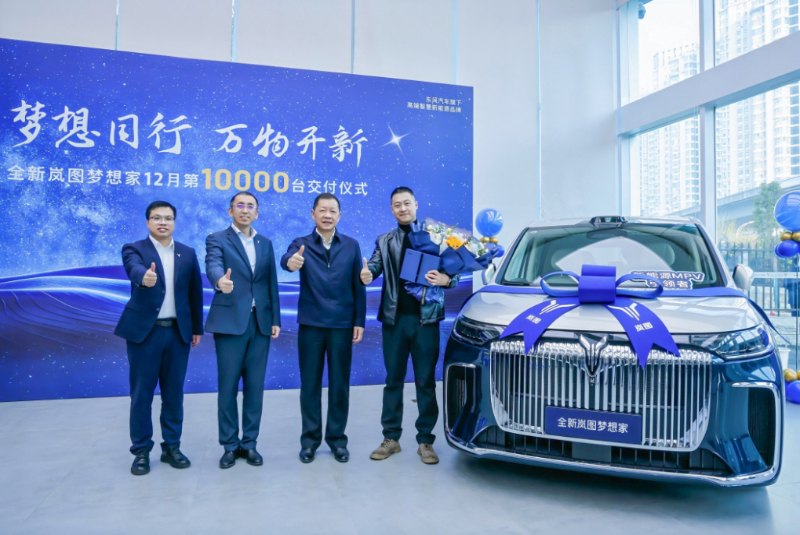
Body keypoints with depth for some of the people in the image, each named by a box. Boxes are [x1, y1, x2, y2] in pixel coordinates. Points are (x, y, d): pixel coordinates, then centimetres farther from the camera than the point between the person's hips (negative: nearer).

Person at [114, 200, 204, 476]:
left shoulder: (188, 253, 9)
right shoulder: (134, 249, -1)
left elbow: (195, 292, 10)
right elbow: (134, 269, -24)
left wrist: (197, 328, 10)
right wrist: (144, 277, -47)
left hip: (178, 332, 3)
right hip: (144, 331, -2)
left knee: (174, 393, 9)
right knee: (141, 394, 5)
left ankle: (171, 447, 22)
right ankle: (141, 451, 18)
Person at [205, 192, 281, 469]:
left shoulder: (265, 243, 14)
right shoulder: (217, 239, 1)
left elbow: (271, 283, 13)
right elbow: (213, 265, -20)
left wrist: (275, 319, 7)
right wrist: (220, 280, -43)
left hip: (260, 322, 4)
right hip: (230, 321, -3)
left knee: (255, 386, 7)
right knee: (228, 386, 2)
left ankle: (249, 443, 18)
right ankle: (230, 445, 16)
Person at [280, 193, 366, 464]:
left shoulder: (351, 245, 5)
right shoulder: (302, 244, 2)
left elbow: (358, 286, 5)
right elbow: (286, 259, -22)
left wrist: (359, 321, -1)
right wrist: (291, 262, -46)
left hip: (342, 325, 1)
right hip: (311, 324, 0)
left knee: (339, 384, 7)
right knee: (310, 384, 7)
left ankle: (337, 438, 21)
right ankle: (310, 439, 21)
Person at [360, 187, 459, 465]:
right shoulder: (385, 241, 12)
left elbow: (453, 273, 6)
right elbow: (374, 265, -4)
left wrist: (445, 280, -17)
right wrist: (366, 274, -27)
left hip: (426, 318, -2)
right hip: (394, 318, 2)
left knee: (426, 381, 4)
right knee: (393, 379, 10)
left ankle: (425, 441, 15)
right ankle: (391, 437, 20)